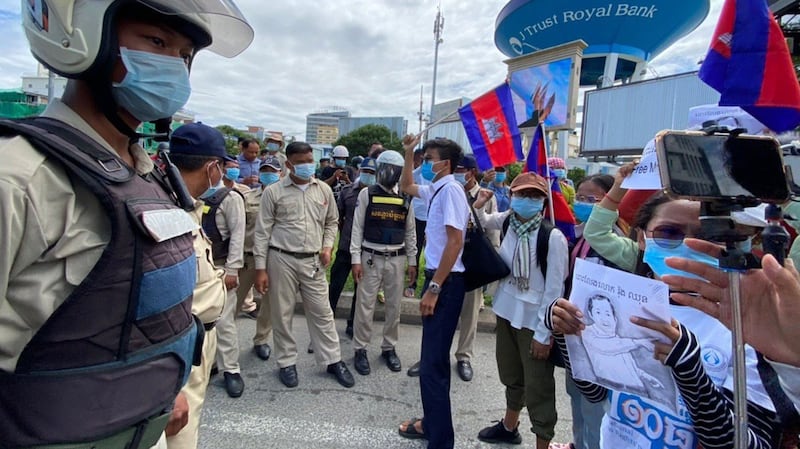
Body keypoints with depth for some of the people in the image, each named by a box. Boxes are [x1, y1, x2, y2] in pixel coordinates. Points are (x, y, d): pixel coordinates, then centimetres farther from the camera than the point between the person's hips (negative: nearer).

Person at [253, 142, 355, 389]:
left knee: (322, 312, 9)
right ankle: (287, 362, 26)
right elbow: (263, 231, -3)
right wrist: (260, 268, -6)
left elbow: (331, 222, 17)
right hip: (281, 260, -2)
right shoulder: (273, 191, -4)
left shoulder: (324, 190, 5)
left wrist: (328, 246, 1)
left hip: (313, 261, 2)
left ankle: (333, 360, 22)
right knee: (282, 314, 8)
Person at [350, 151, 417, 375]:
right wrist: (356, 259, -8)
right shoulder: (367, 194, -2)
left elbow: (410, 232, 10)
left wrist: (412, 261, 8)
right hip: (371, 258, -3)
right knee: (365, 305, 3)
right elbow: (357, 228, -3)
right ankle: (360, 349, 18)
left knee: (394, 306, 10)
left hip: (396, 259, 3)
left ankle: (389, 348, 26)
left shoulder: (405, 198, 6)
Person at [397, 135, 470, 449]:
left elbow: (455, 241, -22)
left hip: (446, 282, -10)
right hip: (437, 277, 10)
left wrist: (435, 287, -22)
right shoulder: (435, 190, 12)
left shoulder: (451, 189, -15)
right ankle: (432, 424, 36)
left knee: (433, 363, -4)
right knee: (434, 358, 19)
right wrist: (408, 154, 21)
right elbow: (406, 187, 32)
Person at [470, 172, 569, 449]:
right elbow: (483, 222, 19)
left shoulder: (553, 237, -21)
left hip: (535, 320, -7)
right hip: (507, 312, 7)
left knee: (538, 387, 6)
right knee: (511, 375, 25)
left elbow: (555, 289, -18)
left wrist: (543, 333, -16)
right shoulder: (508, 222, -4)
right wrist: (478, 205, -2)